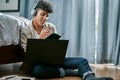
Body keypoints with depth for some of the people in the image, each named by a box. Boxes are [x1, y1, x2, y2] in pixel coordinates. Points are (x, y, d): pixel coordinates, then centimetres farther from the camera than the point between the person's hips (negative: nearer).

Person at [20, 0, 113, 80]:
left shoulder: (51, 27, 10)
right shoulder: (25, 30, 1)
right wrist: (40, 38, -17)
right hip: (37, 63, -3)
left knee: (81, 60, -21)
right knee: (37, 70, -41)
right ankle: (73, 73, -26)